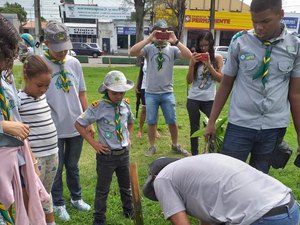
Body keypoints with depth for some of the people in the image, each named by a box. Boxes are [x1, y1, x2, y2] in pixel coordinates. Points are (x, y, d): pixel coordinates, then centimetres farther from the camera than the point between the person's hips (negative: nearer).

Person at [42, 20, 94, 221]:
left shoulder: (75, 63, 1)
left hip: (77, 127, 4)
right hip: (54, 129, -3)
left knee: (73, 166, 21)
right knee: (56, 168, 14)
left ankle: (76, 198, 40)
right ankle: (58, 204, 34)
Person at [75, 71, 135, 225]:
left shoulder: (125, 105, -1)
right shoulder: (98, 107, -18)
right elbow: (79, 124, -12)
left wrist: (129, 138, 7)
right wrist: (93, 143, -13)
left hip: (124, 153, 5)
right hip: (107, 155, -5)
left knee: (126, 186, 22)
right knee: (102, 189, 11)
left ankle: (129, 211, 43)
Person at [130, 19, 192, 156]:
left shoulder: (172, 49, 1)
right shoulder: (149, 48, -2)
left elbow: (189, 56, -14)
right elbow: (132, 52, -20)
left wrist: (175, 41, -19)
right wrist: (149, 39, -23)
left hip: (167, 93, 1)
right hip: (151, 93, -1)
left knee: (172, 121, 10)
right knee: (151, 122, 10)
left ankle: (175, 145, 29)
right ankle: (152, 146, 26)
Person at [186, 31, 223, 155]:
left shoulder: (217, 58, 2)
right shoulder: (195, 58, 5)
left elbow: (220, 79, -8)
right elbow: (189, 81, 1)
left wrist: (209, 64, -15)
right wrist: (192, 64, -12)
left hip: (209, 100, -2)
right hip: (193, 99, 2)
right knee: (194, 128, 11)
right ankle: (194, 155, 23)